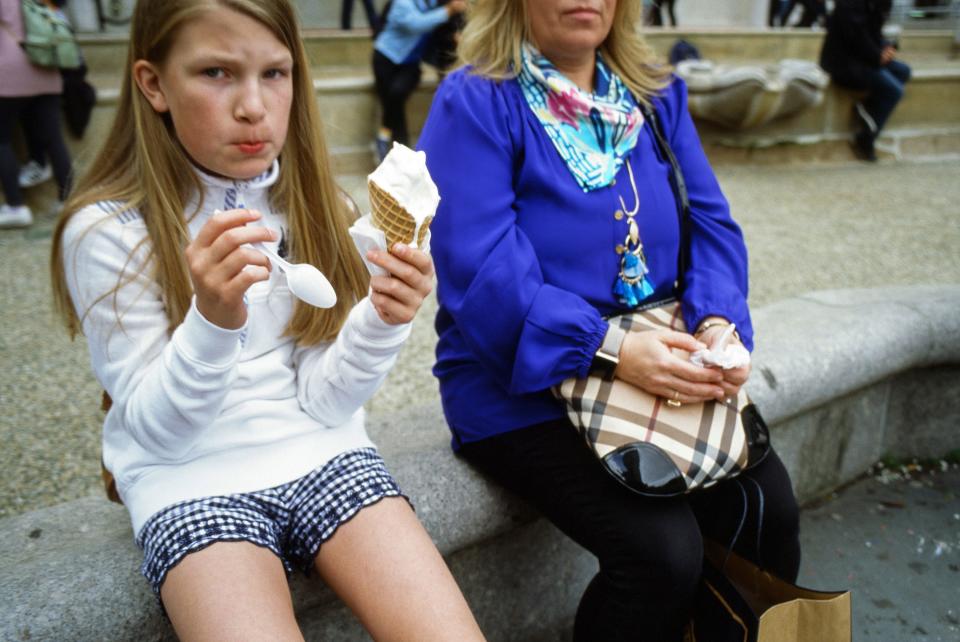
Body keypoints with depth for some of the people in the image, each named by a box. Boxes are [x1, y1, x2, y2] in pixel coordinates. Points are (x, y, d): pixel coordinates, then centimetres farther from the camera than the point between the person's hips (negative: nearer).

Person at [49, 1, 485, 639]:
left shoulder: (312, 205, 2)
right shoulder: (106, 231, -9)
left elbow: (321, 402, -2)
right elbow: (156, 429, -9)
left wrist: (382, 321, -22)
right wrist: (213, 320, -27)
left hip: (323, 455, 3)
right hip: (192, 479, -2)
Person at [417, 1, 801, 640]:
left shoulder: (657, 96, 10)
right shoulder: (474, 103, -8)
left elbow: (711, 224, 5)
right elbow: (483, 269, -18)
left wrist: (719, 324, -15)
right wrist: (611, 347, -27)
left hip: (659, 366, 6)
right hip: (522, 385, -5)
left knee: (768, 509, -9)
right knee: (664, 547, -22)